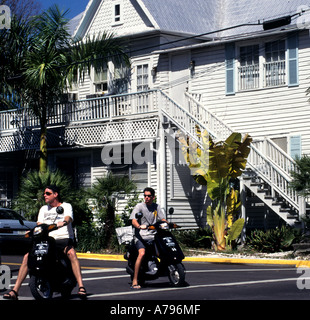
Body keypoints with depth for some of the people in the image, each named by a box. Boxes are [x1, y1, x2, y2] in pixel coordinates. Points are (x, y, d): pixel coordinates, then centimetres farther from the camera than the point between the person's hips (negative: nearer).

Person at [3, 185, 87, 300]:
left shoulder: (66, 206, 8)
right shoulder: (43, 209, 23)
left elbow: (68, 219, -13)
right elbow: (39, 224, 12)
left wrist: (63, 222, -37)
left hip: (63, 238, -4)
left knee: (71, 253, -37)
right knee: (27, 256, -15)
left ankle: (81, 287, -45)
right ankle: (14, 291, -15)